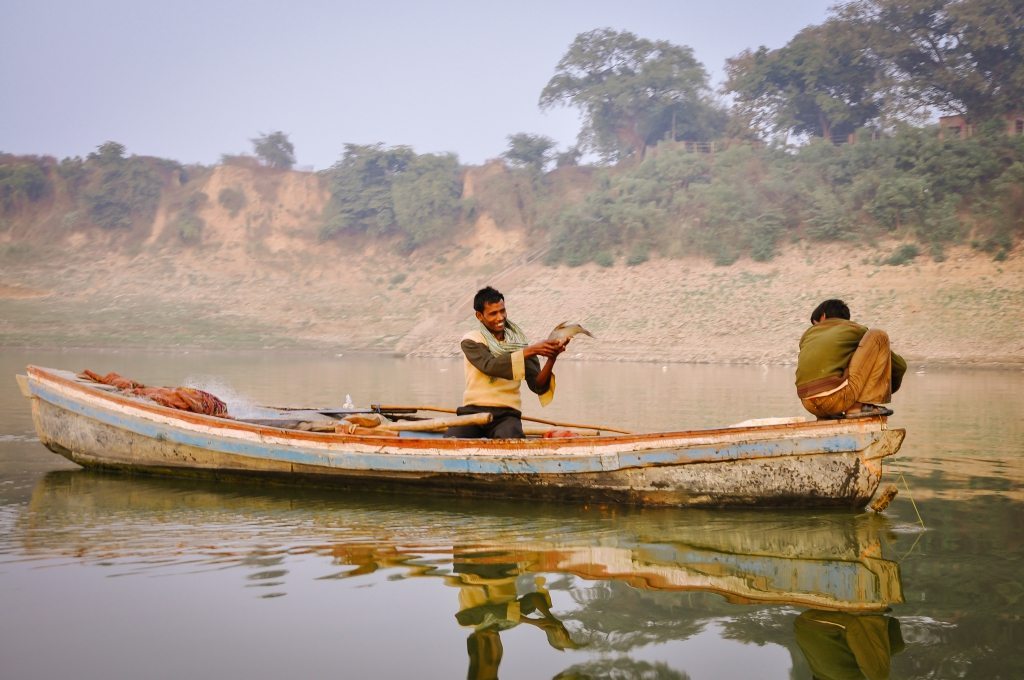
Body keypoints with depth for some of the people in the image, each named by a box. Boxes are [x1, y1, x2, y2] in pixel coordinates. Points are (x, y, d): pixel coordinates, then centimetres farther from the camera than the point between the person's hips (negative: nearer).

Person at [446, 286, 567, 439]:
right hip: (472, 411, 0)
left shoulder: (519, 343, 11)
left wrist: (551, 359, -18)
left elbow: (538, 387, 1)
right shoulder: (471, 341, 4)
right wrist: (530, 351, -24)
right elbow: (490, 366, -17)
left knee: (511, 442, -35)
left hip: (506, 414, 0)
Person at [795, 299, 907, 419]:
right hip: (837, 398, -5)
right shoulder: (855, 329, 17)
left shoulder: (808, 333, 25)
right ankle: (859, 406, 1)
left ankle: (825, 416, 16)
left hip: (809, 405, 5)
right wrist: (888, 390, 40)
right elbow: (899, 365, 22)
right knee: (878, 336, 9)